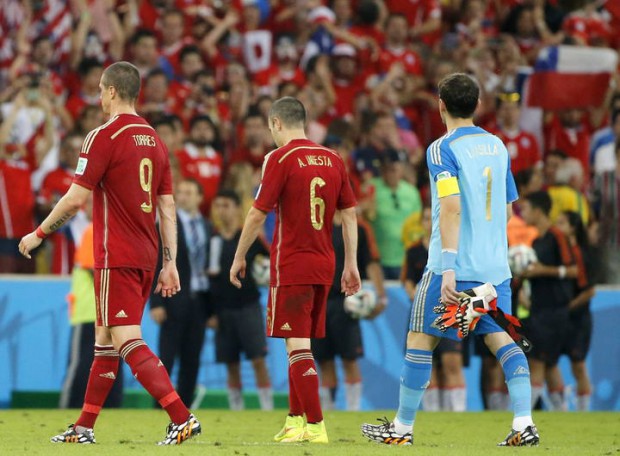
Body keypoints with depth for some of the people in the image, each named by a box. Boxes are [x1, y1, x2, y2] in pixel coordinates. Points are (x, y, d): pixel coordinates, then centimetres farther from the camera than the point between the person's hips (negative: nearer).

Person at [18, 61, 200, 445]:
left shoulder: (105, 136, -11)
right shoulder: (154, 139, 12)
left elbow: (76, 199, -13)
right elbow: (168, 207, 11)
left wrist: (39, 233, 1)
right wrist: (170, 263, 13)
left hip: (117, 257, -8)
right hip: (146, 256, 8)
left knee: (128, 340, -11)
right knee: (105, 338, 15)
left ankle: (182, 417, -23)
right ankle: (84, 428, 20)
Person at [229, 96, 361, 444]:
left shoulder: (281, 158, -9)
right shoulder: (333, 159, 8)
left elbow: (258, 214, -9)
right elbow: (349, 214, 9)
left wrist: (239, 258, 2)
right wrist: (351, 265, 13)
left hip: (291, 265, -6)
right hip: (324, 265, 6)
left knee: (298, 345, -6)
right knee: (300, 343, 17)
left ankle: (316, 426, -11)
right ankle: (295, 419, 23)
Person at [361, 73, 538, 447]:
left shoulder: (443, 149, -9)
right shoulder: (497, 146, 11)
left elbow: (451, 208, -20)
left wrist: (449, 268, -23)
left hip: (455, 264, -6)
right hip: (496, 266, 6)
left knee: (420, 339, 5)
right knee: (501, 338, 7)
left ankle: (403, 427, 11)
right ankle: (524, 422, -8)